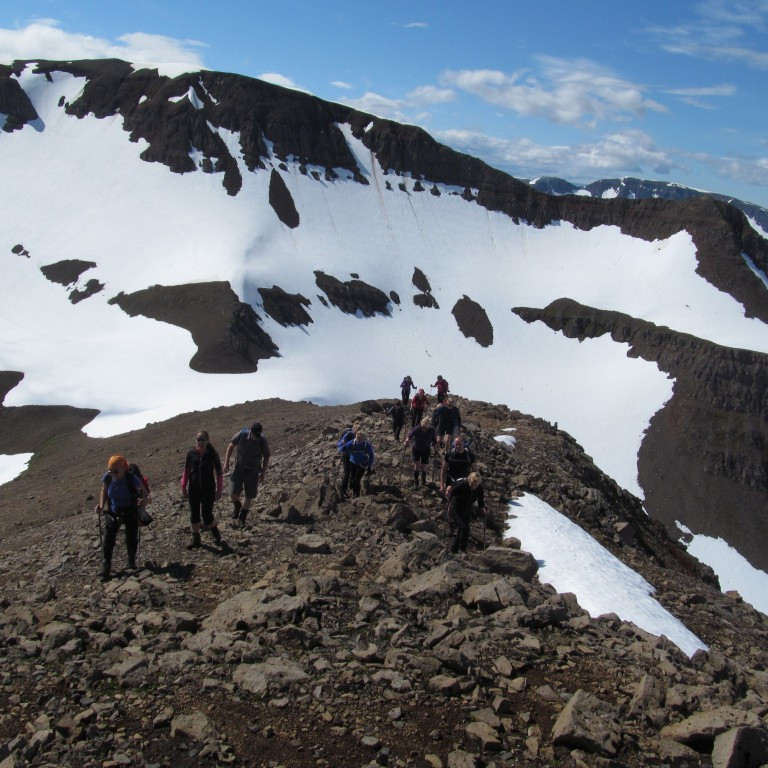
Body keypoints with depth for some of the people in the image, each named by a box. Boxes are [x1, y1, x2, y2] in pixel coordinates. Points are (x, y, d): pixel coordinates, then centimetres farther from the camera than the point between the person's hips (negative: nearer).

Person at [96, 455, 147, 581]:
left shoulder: (132, 479, -27)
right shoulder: (107, 478, -17)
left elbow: (143, 491, -19)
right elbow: (104, 491, 1)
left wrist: (143, 499, -42)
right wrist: (101, 505, -14)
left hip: (130, 512, -2)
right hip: (113, 512, 2)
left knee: (132, 539, 7)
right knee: (108, 539, -6)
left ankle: (132, 561, 33)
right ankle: (106, 565, 5)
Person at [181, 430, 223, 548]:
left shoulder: (212, 454, -10)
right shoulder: (191, 453, -4)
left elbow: (219, 473, -4)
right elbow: (186, 471, 6)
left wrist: (219, 490, -6)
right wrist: (184, 487, 5)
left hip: (208, 489, -3)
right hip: (193, 489, 3)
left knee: (206, 515, -6)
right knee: (194, 515, 9)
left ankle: (215, 531, 24)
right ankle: (196, 539, 24)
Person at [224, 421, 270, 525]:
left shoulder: (262, 441, -18)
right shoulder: (241, 435, -17)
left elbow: (266, 457, -2)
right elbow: (231, 446, 0)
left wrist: (263, 472, -2)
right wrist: (226, 462, 0)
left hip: (253, 471, 0)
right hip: (239, 468, 0)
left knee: (249, 496, 5)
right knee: (234, 492, -9)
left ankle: (242, 517, 28)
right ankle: (237, 506, 27)